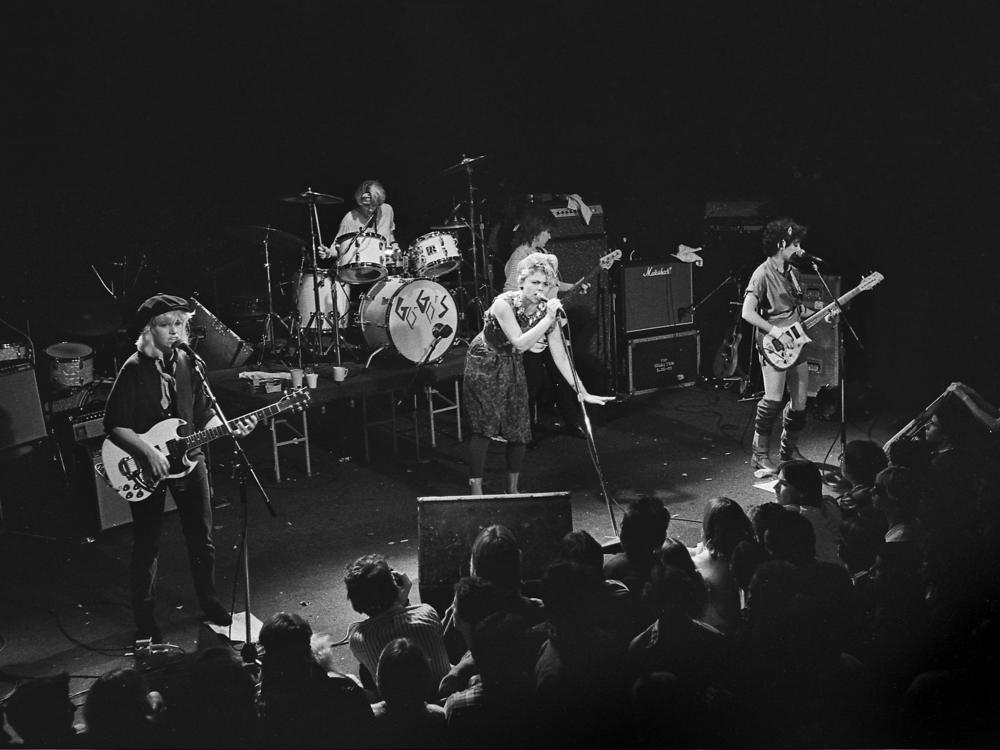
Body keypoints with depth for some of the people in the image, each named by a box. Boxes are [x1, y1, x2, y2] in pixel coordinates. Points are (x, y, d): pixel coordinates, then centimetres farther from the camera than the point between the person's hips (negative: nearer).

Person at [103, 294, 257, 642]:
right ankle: (145, 620, 17)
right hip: (146, 465, -5)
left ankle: (209, 603, 31)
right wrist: (149, 452, -24)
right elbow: (114, 425, -15)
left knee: (202, 538, 13)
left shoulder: (188, 364, 2)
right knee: (147, 546, 4)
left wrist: (231, 427, -6)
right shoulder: (134, 370, -15)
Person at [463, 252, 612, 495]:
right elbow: (520, 343, -36)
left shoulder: (546, 309, -12)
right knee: (483, 428, -11)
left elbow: (560, 355, -11)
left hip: (512, 367, 5)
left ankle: (512, 491, 17)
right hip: (483, 364, -5)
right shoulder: (504, 304, -27)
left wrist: (582, 392, -16)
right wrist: (548, 318, -39)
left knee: (519, 429, 1)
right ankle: (475, 491, -7)